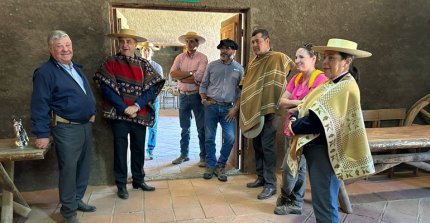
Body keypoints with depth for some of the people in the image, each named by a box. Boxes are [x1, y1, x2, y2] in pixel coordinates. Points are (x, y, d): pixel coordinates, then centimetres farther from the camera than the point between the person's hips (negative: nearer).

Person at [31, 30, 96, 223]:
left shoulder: (77, 68, 13)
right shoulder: (45, 72, -11)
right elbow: (40, 105, -14)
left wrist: (92, 112, 13)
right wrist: (42, 134, -16)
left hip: (86, 125, 8)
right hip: (67, 129, -8)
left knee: (84, 166, 15)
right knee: (68, 169, 0)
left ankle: (77, 199, 32)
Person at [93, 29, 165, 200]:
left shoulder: (144, 64, 5)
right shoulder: (111, 62, -1)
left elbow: (151, 88, -3)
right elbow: (106, 88, -8)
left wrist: (136, 106, -16)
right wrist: (124, 108, -15)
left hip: (140, 114, 3)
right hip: (118, 114, -2)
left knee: (139, 148, 13)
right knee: (120, 149, 6)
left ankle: (139, 180, 30)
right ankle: (121, 184, 20)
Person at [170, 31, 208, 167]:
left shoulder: (202, 58, -6)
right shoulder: (180, 57, 7)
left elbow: (198, 78, -19)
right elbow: (172, 73, -7)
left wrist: (181, 78, -7)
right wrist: (190, 72, -14)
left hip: (197, 96, -4)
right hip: (183, 96, 4)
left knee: (201, 128, 3)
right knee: (184, 128, 14)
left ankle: (203, 156, 13)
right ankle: (184, 154, 26)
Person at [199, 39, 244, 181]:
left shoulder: (239, 69, 7)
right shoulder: (212, 65, 8)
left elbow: (241, 90, 5)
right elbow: (203, 85, 12)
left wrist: (236, 107, -4)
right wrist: (204, 100, -1)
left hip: (228, 108, 0)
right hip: (211, 106, 1)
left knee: (230, 138, -7)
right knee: (209, 138, 3)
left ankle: (221, 166, 12)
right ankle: (211, 166, 19)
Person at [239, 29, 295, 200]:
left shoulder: (279, 58, -8)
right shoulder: (252, 63, 14)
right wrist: (241, 107, 16)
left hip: (268, 109, -7)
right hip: (253, 110, 7)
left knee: (267, 146, -5)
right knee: (257, 145, 14)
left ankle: (270, 184, 5)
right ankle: (261, 177, 28)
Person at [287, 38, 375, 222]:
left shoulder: (346, 87, -18)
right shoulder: (331, 84, 13)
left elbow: (318, 120, -24)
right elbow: (308, 108, 13)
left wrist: (295, 127, -9)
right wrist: (295, 119, -7)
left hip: (325, 152, -9)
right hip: (315, 148, 9)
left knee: (324, 205, 1)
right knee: (322, 201, 21)